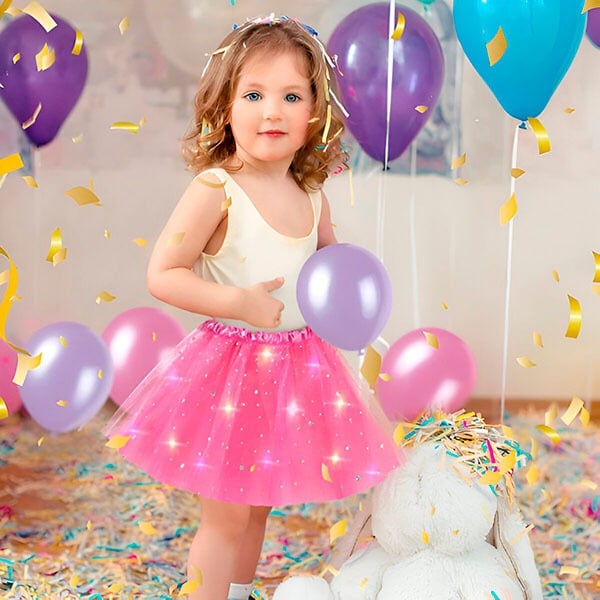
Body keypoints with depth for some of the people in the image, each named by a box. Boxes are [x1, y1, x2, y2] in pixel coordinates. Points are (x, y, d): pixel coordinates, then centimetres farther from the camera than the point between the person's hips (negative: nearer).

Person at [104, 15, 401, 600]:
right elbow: (162, 274, -19)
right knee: (226, 517, 1)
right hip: (233, 365, -6)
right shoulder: (216, 190, -17)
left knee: (257, 505, 20)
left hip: (299, 365, 7)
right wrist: (238, 302, -24)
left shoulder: (311, 197, 3)